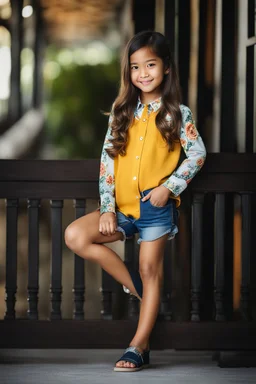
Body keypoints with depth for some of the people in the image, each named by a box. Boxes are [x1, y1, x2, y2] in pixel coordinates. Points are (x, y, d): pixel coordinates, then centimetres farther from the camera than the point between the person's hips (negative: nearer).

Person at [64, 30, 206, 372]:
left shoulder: (177, 113, -1)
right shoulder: (122, 112, 7)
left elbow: (197, 154, -3)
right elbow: (107, 160, 4)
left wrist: (168, 187, -14)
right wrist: (107, 209, -5)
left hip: (157, 207, -4)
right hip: (122, 207, 4)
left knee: (151, 272, -1)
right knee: (75, 236, -15)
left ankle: (139, 347, 7)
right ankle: (132, 284, 0)